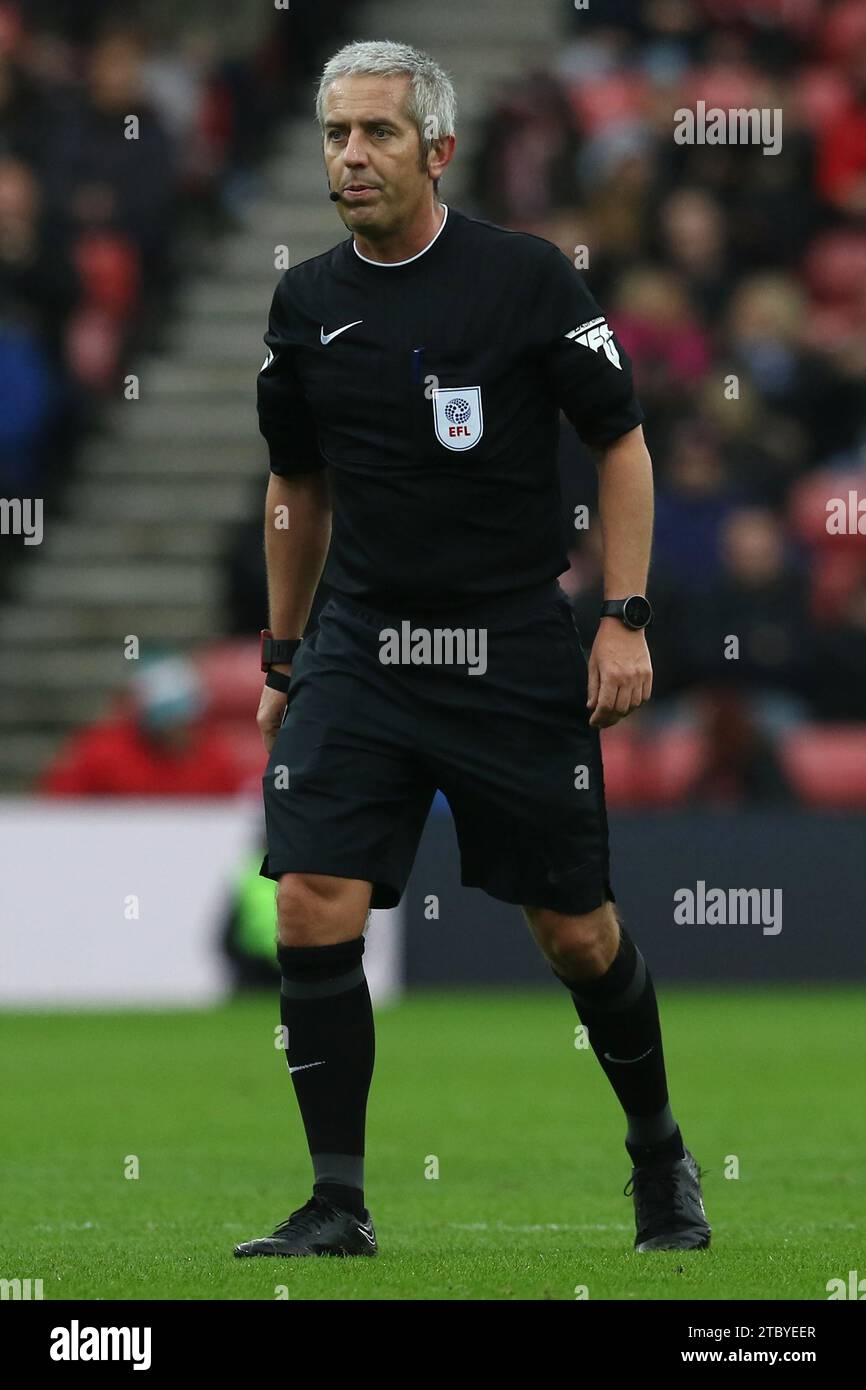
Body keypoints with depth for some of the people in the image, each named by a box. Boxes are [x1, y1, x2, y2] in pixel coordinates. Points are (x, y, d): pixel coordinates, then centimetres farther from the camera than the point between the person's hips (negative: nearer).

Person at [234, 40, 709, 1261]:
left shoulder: (526, 278, -7)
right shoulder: (306, 305, 5)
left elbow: (622, 444, -1)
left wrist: (627, 621, -8)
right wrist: (282, 656, 18)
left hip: (518, 657, -3)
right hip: (359, 649, 3)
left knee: (578, 931, 6)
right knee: (314, 908, -13)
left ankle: (659, 1154, 30)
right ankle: (338, 1206, -6)